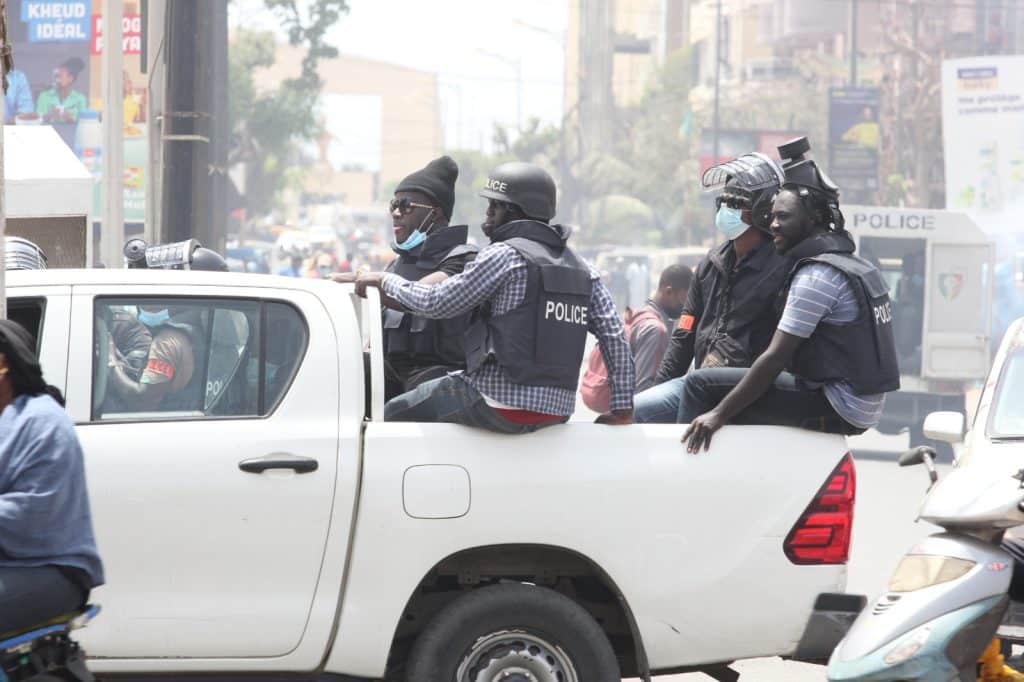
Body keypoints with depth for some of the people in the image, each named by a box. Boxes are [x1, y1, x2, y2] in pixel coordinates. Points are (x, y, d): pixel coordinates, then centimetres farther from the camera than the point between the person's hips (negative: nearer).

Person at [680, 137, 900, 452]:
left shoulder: (816, 275, -15)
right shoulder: (859, 266, 15)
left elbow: (776, 358, -19)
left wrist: (719, 415, -18)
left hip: (834, 409, -10)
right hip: (864, 410, 10)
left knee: (702, 384, -10)